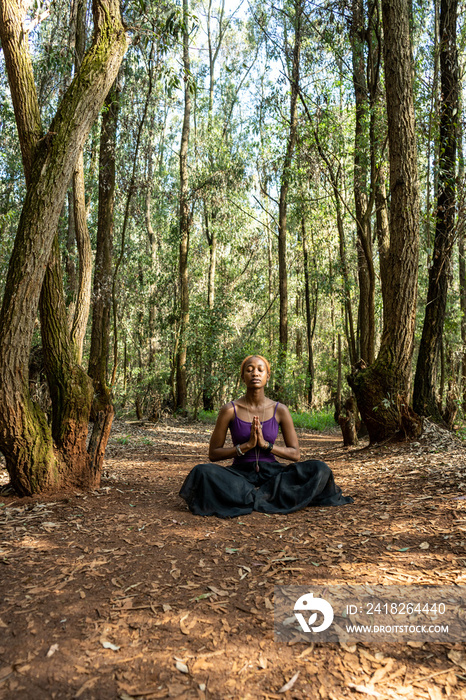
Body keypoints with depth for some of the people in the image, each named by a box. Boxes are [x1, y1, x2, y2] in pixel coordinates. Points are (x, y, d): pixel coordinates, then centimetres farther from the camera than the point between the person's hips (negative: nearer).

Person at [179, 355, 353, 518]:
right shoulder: (230, 410, -6)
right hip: (240, 474, -1)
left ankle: (251, 497, -21)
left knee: (319, 469, -22)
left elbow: (295, 454, 1)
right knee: (201, 472, -30)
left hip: (271, 472, 2)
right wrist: (246, 445, -17)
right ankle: (270, 497, -21)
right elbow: (213, 454, -3)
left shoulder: (280, 410, -2)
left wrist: (265, 444, -16)